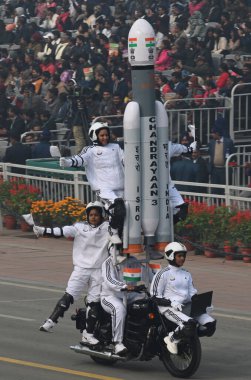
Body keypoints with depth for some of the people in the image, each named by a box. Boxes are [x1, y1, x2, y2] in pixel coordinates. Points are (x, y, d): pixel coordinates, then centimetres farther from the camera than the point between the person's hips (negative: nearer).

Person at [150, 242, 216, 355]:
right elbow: (155, 297, -6)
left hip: (187, 306, 7)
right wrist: (171, 303, -20)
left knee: (210, 324, -14)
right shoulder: (163, 274, -3)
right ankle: (172, 339, -10)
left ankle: (188, 337, 5)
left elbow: (193, 293, 23)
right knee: (189, 324, -35)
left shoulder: (186, 274, 18)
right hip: (169, 307, -7)